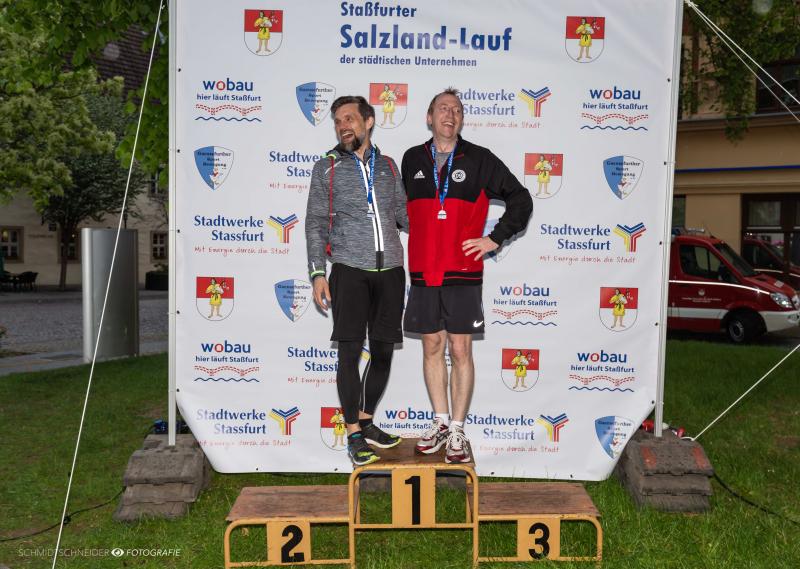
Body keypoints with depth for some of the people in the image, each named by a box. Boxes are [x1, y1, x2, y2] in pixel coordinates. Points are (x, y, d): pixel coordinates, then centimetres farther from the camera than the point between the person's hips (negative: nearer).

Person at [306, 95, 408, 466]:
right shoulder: (326, 168, 6)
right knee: (351, 351, -3)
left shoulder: (387, 165, 14)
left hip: (390, 269, 3)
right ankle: (354, 434, 9)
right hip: (349, 269, -3)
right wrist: (317, 273, -4)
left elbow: (403, 212, 17)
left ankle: (366, 422, 25)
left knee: (383, 351, 7)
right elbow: (316, 224, 4)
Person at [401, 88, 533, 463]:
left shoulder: (479, 159, 3)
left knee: (460, 351, 1)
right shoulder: (412, 160, 10)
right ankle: (440, 422, 22)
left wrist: (495, 238, -1)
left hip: (463, 274, -2)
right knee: (432, 348, 9)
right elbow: (401, 208, 24)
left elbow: (521, 200, 6)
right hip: (423, 275, 3)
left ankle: (457, 430, 11)